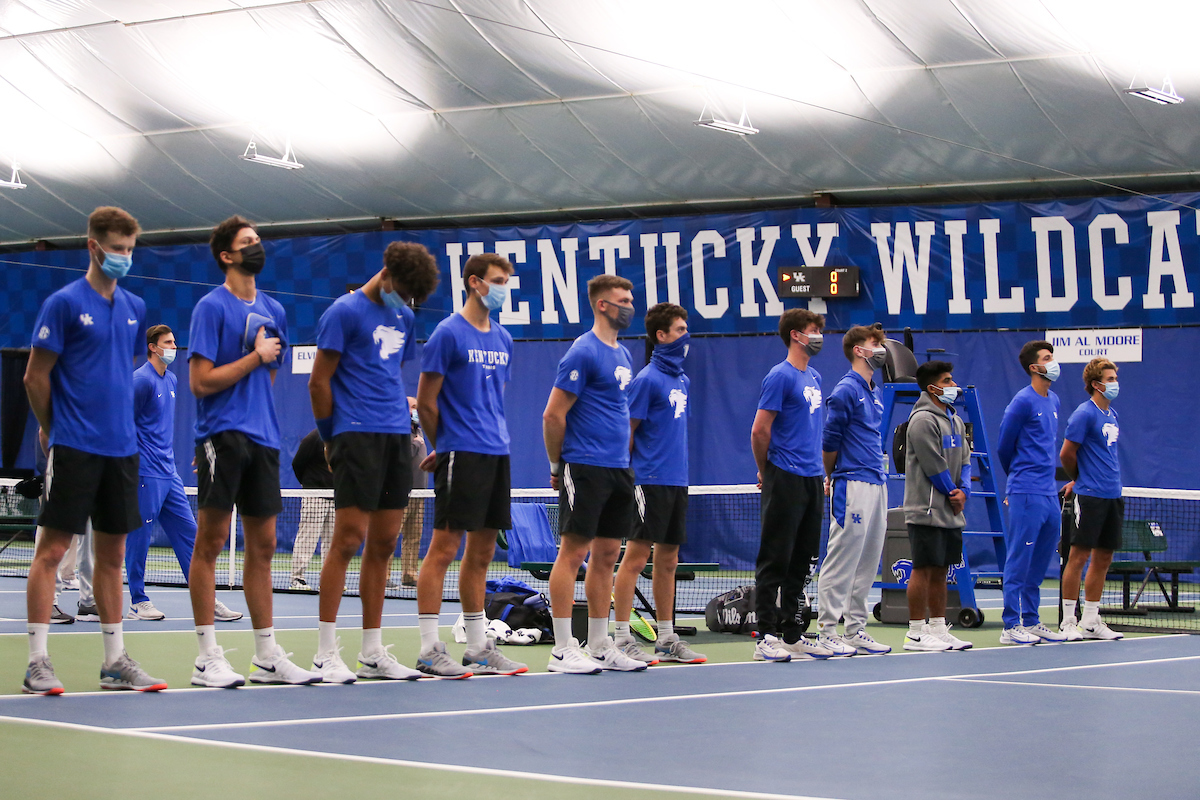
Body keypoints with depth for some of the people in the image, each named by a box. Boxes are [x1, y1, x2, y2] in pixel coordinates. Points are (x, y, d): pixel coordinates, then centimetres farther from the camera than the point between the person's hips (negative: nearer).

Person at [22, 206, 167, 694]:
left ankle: (115, 661, 15)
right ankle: (37, 663, -3)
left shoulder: (134, 308, 12)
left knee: (112, 554, 10)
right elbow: (35, 378, -4)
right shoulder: (64, 303, -7)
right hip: (74, 448, -6)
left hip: (121, 448, 6)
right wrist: (52, 430, 5)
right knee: (52, 549, -5)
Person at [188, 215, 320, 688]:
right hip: (222, 435, -7)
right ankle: (208, 658, -2)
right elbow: (201, 382, -12)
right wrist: (256, 357, -9)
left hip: (262, 437, 7)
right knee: (211, 541, -5)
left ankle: (267, 657, 13)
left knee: (263, 546, 8)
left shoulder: (273, 310, 15)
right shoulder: (212, 307, -5)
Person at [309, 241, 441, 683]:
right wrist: (332, 438, -1)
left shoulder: (404, 317, 17)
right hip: (357, 436, -7)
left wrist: (403, 420, 15)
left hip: (397, 437, 7)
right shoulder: (345, 312, -5)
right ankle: (326, 654, -5)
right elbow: (319, 382, -5)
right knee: (349, 539, -10)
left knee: (384, 544, 7)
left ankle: (373, 653, 12)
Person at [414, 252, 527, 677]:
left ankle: (479, 647, 15)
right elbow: (426, 401, -5)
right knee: (444, 547, -7)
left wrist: (494, 437, 14)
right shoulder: (449, 334, -7)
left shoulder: (502, 339, 15)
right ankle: (429, 650, -5)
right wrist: (446, 447, 4)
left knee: (482, 551, 10)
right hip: (460, 455, -8)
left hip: (496, 454, 8)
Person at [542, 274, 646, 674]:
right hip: (585, 470, -8)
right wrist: (558, 467, -4)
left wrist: (624, 456, 16)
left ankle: (599, 646, 14)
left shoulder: (623, 355, 16)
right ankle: (562, 650, -4)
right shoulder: (583, 353, -11)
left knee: (606, 556, 9)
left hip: (618, 470, 8)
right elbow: (553, 416, -11)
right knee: (574, 552, -6)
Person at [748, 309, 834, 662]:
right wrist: (766, 472, 0)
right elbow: (760, 431, -11)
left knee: (802, 562, 10)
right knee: (775, 560, -5)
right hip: (785, 483, -8)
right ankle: (766, 638, -4)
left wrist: (820, 471, 16)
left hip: (812, 480, 8)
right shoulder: (780, 377, -9)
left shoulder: (814, 377, 17)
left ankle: (792, 635, 15)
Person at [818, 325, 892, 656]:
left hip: (876, 484, 8)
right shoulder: (846, 390, -10)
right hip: (853, 486, -8)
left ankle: (855, 630, 14)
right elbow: (829, 442, -7)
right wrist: (833, 479, 5)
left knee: (868, 562, 9)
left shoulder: (875, 392, 17)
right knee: (841, 561, -6)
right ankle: (827, 632, -2)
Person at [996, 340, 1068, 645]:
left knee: (1039, 562, 11)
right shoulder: (1023, 401, -9)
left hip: (1049, 494, 8)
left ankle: (1031, 622, 18)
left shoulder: (1054, 401, 15)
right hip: (1027, 494, -8)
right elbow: (1003, 447, -3)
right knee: (1019, 561, -5)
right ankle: (1011, 626, -2)